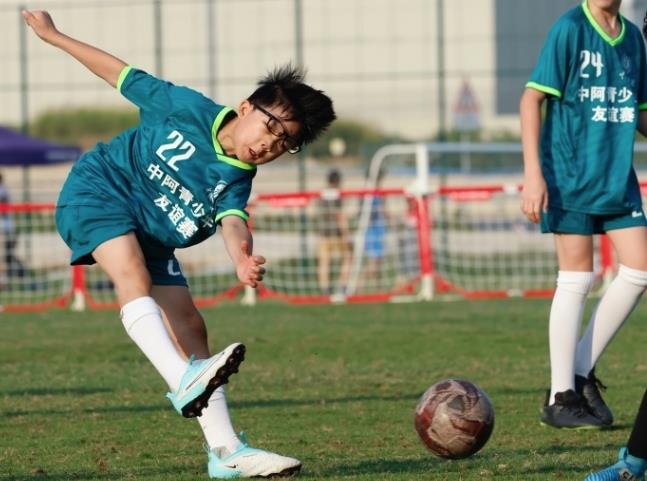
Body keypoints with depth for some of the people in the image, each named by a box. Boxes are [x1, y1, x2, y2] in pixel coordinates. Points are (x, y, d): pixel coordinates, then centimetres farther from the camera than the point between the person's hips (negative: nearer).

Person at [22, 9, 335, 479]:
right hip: (97, 192, -6)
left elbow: (232, 222, -24)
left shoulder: (236, 180, -3)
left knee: (190, 328, 0)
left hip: (149, 237, 6)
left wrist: (243, 258, -49)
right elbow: (124, 75, -1)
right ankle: (185, 382, -52)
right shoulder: (189, 109, -11)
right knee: (133, 273, -33)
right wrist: (53, 35, 4)